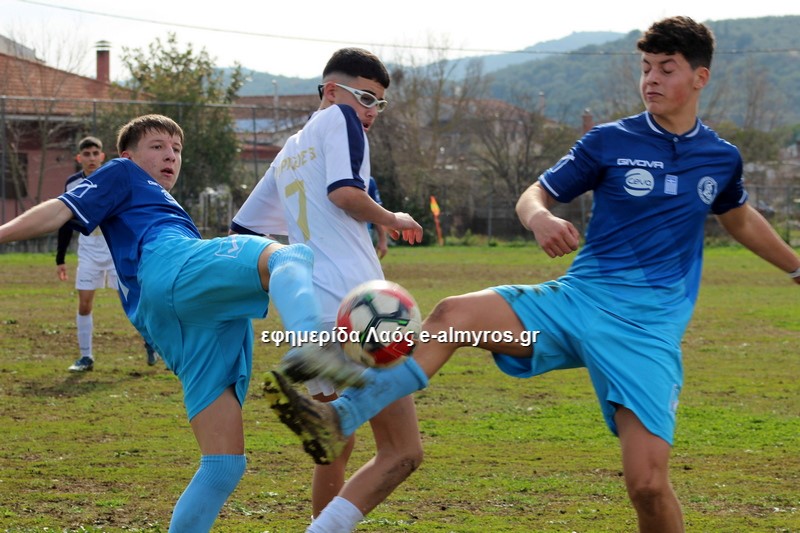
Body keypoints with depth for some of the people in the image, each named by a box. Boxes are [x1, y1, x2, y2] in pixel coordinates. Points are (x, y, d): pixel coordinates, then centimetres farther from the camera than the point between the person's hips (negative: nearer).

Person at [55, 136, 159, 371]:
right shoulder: (72, 184, -2)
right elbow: (66, 223, 7)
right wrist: (60, 259, 9)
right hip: (89, 252, 2)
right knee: (84, 303, -3)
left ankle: (149, 342, 21)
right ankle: (86, 357, 6)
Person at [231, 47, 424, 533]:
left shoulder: (288, 154, 25)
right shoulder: (338, 118, 3)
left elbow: (243, 229, 30)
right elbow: (343, 191, -14)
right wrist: (393, 220, 3)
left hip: (309, 319, 9)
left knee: (335, 450, 20)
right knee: (403, 453, -8)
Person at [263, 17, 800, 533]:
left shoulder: (721, 159, 9)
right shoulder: (610, 142, 3)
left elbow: (743, 221, 30)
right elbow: (532, 197, 5)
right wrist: (540, 218, -20)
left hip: (648, 332, 0)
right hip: (575, 299, 0)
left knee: (648, 483, -14)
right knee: (453, 315, -24)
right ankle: (338, 420, -33)